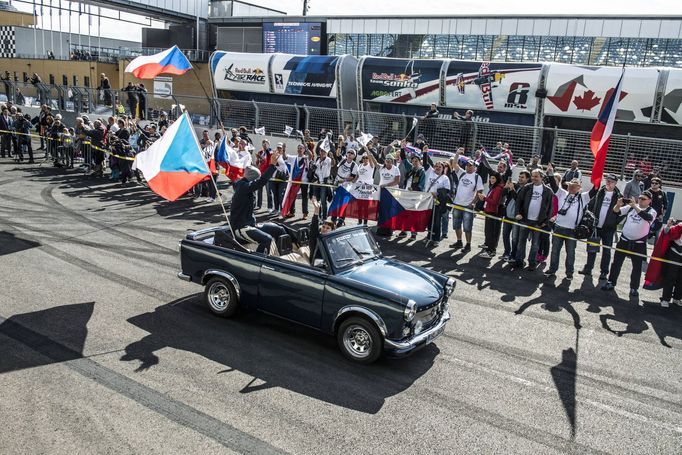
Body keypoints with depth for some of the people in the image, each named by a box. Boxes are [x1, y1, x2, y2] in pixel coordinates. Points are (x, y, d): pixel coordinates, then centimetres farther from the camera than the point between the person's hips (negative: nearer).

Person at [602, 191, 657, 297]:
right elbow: (616, 211, -2)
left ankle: (634, 288, 16)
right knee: (616, 262, 8)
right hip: (624, 240, 3)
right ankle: (611, 282, 19)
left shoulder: (651, 211, -5)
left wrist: (635, 206, -35)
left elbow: (648, 217, -28)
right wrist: (618, 204, -24)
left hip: (638, 244, -2)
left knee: (637, 266, 5)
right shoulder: (631, 207, 4)